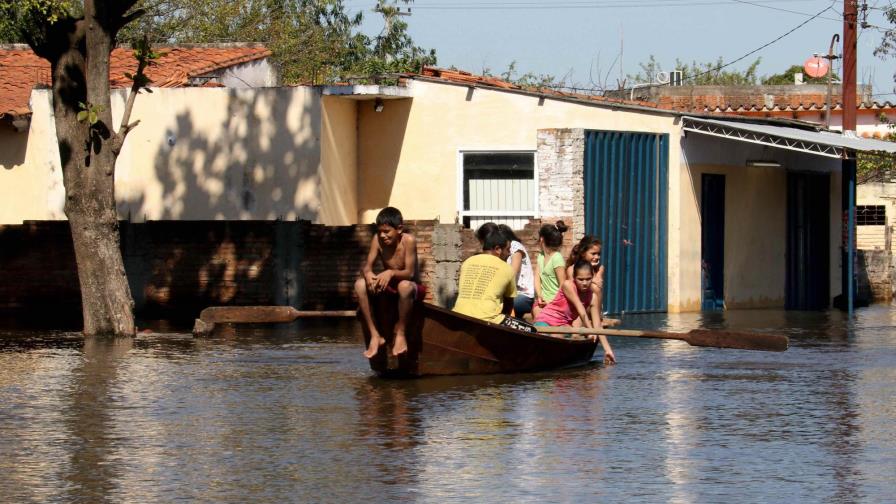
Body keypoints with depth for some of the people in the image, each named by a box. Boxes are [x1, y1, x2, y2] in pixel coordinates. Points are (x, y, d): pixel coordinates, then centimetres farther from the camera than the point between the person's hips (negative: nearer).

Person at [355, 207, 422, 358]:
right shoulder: (377, 240, -8)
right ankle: (375, 335, -17)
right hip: (388, 286, 5)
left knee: (405, 286, -40)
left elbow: (410, 272, -24)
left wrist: (391, 273, -43)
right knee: (360, 284, -20)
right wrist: (368, 274, -35)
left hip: (410, 285, -5)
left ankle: (400, 333, -20)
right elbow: (367, 266, -11)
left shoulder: (408, 240, -20)